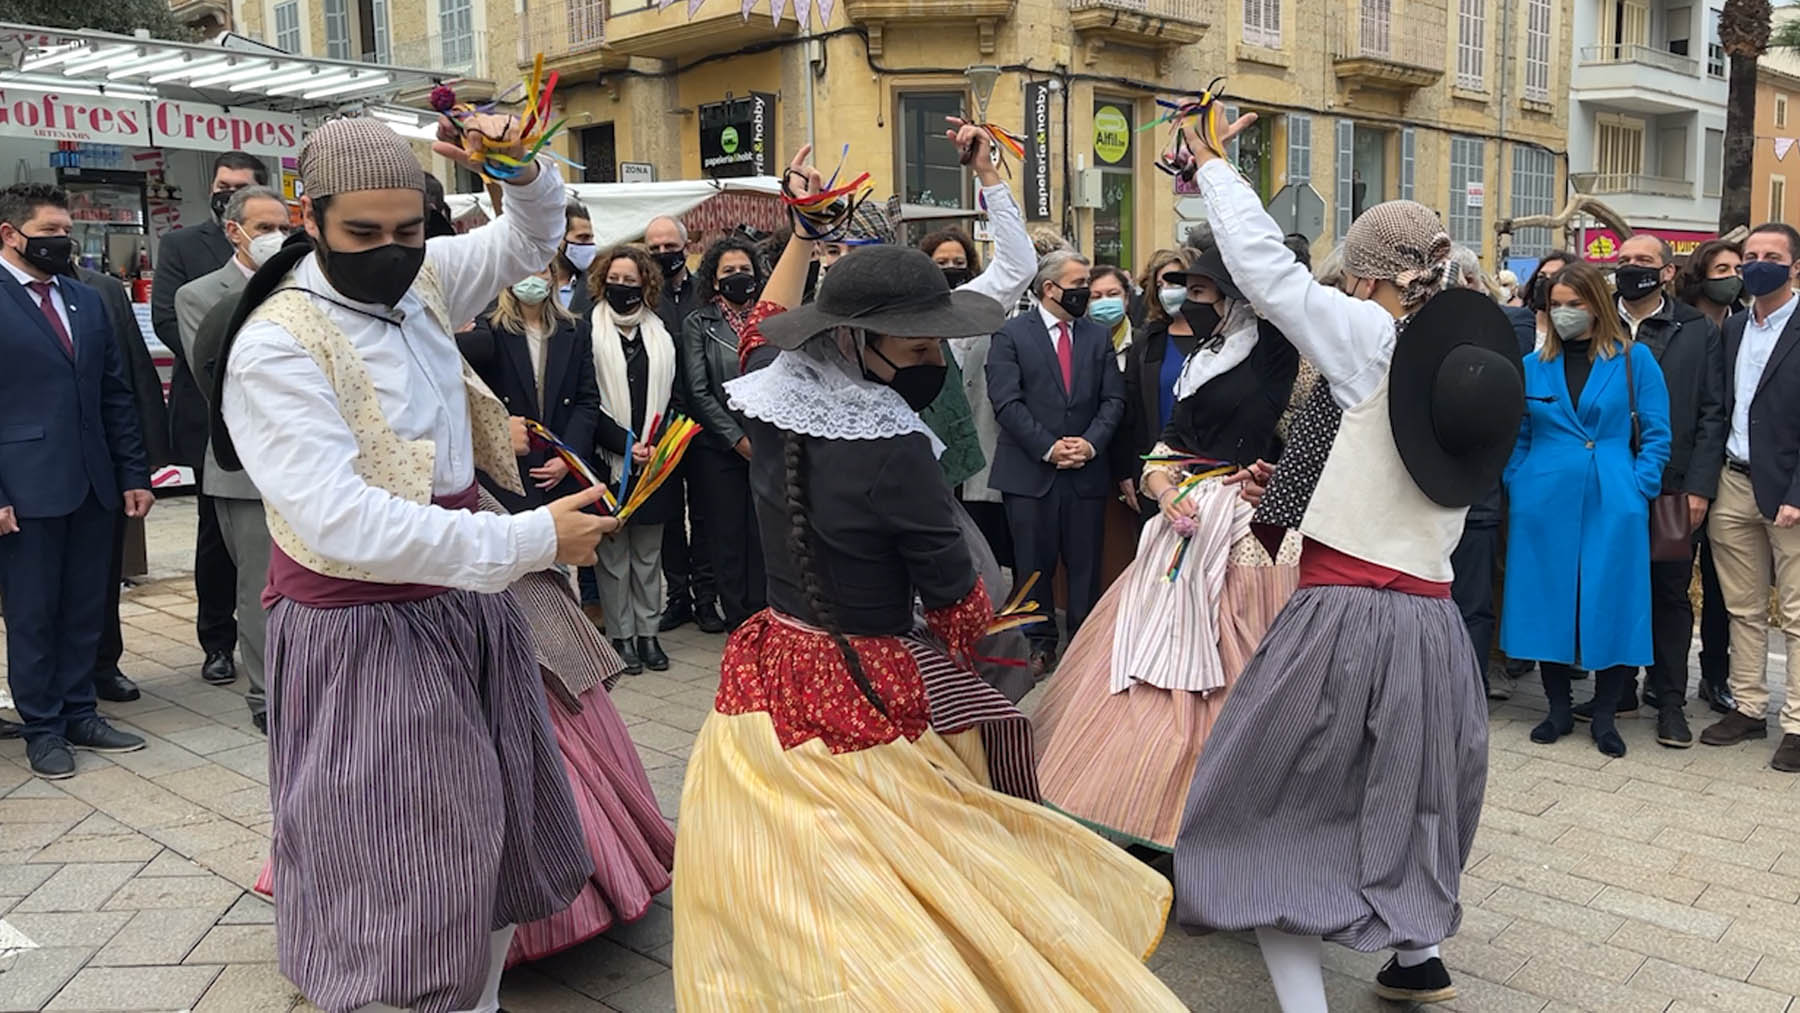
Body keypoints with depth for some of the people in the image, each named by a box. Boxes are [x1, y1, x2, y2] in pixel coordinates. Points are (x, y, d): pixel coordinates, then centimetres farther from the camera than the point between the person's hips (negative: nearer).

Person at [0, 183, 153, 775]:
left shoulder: (88, 301, 13)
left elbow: (114, 393, 14)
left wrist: (134, 473, 9)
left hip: (94, 485, 5)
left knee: (85, 611, 12)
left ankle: (78, 714, 25)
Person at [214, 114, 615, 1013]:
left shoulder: (420, 281, 1)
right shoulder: (275, 347, -19)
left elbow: (530, 239, 18)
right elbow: (341, 521, -29)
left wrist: (522, 169, -5)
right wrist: (529, 541, -31)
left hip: (469, 608, 7)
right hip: (367, 636, -7)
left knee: (494, 843, 17)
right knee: (397, 877, 3)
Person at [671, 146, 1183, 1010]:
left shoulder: (772, 399, -3)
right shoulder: (892, 449, -22)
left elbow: (764, 325, 23)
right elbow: (957, 607, -14)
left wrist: (802, 229, 28)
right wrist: (989, 628, 7)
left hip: (768, 669, 8)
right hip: (863, 688, -7)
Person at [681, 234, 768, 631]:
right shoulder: (698, 325, 3)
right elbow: (699, 393, -3)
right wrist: (738, 439, -8)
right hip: (719, 449, -1)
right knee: (727, 534, 4)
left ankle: (760, 612, 11)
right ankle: (736, 617, 14)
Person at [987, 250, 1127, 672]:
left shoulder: (1098, 336, 11)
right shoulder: (1011, 334, -1)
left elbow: (1113, 399, 7)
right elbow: (1006, 402, -9)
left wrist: (1091, 442, -9)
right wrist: (1048, 447, -14)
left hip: (1087, 471, 3)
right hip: (1030, 471, -3)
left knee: (1086, 564, 7)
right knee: (1035, 563, 5)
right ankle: (1040, 641, 18)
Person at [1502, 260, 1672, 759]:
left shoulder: (1635, 360, 2)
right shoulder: (1533, 366, 8)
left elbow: (1656, 435, 2)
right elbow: (1517, 437, 12)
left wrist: (1637, 489, -6)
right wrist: (1517, 488, 2)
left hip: (1612, 506, -2)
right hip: (1544, 505, 2)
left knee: (1610, 605, 1)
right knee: (1549, 602, 5)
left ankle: (1605, 716, 14)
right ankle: (1558, 709, 18)